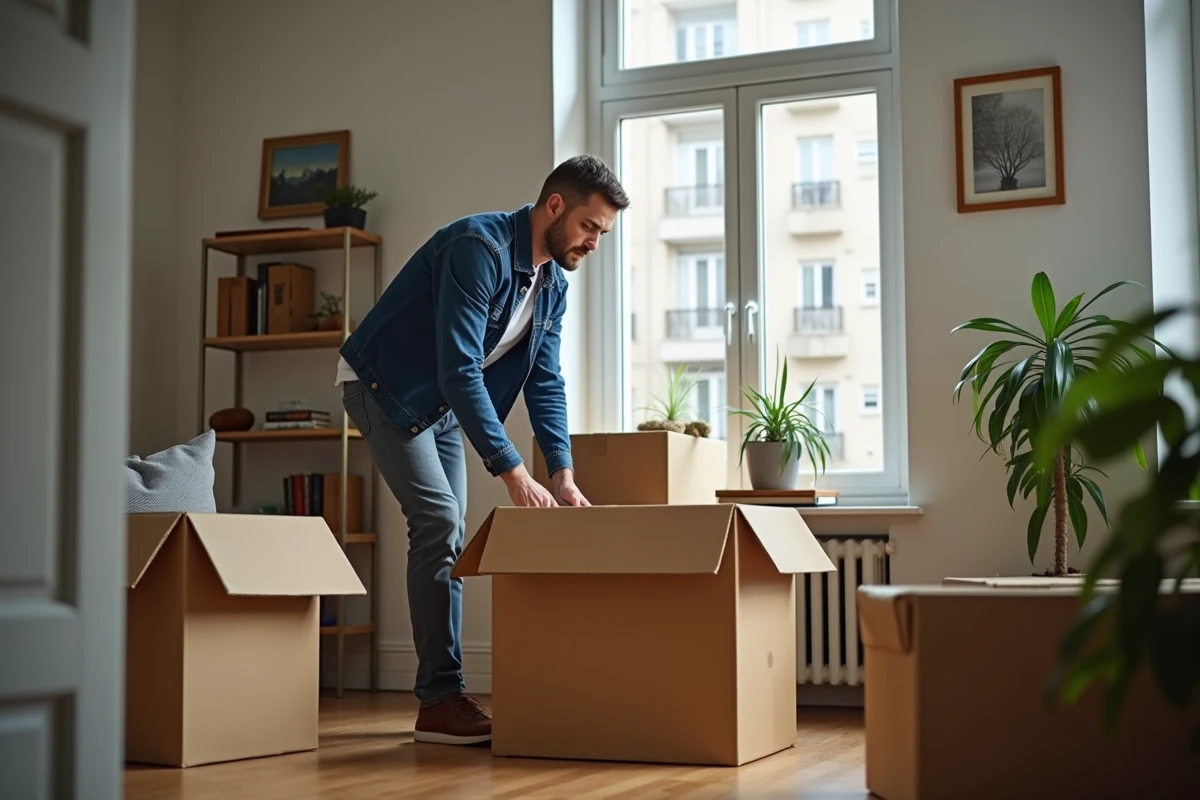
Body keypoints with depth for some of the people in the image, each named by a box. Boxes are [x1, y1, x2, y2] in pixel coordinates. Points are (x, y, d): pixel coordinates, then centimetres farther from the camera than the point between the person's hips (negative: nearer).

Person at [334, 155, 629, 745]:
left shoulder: (553, 283, -1)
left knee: (448, 536, 6)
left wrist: (563, 474, -11)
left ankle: (442, 695, 10)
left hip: (442, 401, 9)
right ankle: (439, 702, -13)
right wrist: (513, 473, -38)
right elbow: (459, 369, -35)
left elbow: (545, 381, 1)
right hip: (384, 387, -9)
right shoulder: (479, 247, -29)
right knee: (438, 520, -17)